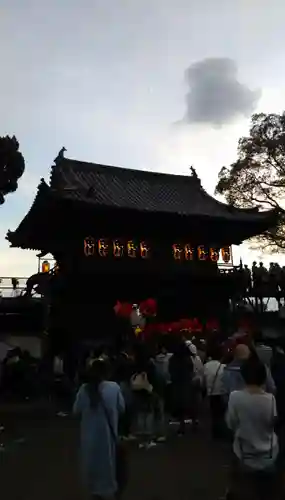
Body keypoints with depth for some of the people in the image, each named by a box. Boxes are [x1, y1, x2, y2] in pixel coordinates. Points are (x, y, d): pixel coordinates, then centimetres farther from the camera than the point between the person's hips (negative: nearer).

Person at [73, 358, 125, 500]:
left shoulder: (84, 389, -16)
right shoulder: (114, 387, -16)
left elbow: (76, 410, -7)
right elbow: (121, 408, -5)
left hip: (89, 432, 0)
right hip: (107, 431, 0)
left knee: (91, 460, 20)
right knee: (107, 460, 19)